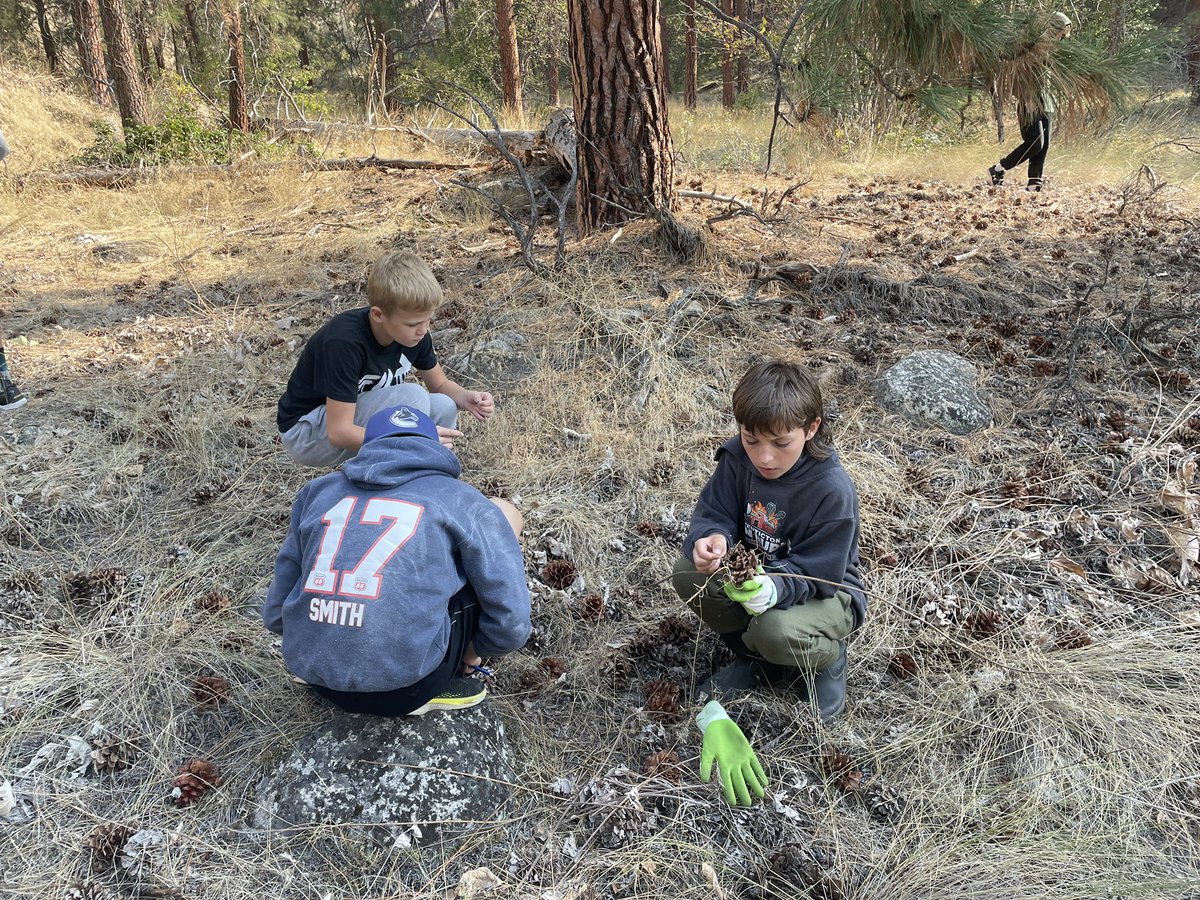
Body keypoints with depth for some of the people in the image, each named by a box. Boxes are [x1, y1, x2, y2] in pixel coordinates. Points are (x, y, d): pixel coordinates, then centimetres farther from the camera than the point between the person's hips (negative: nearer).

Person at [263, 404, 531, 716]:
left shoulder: (318, 491, 13)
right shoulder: (463, 502, 3)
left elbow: (275, 615, 14)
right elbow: (511, 624, -3)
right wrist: (472, 651, 19)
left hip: (318, 679, 5)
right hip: (403, 687, -5)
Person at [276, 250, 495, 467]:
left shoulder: (413, 332, -11)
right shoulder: (343, 341, -32)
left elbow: (440, 384, 6)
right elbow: (338, 432, -31)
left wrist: (466, 398, -17)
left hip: (352, 413, 7)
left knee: (444, 408, -15)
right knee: (411, 396, -28)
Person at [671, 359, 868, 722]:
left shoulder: (832, 490, -30)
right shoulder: (737, 457, -15)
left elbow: (817, 573, -27)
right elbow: (713, 513, -12)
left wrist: (775, 588, -48)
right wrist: (710, 540, -38)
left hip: (825, 591, -5)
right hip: (755, 570, 6)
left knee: (775, 631, -37)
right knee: (687, 575, -19)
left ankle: (826, 659, 3)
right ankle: (756, 660, 4)